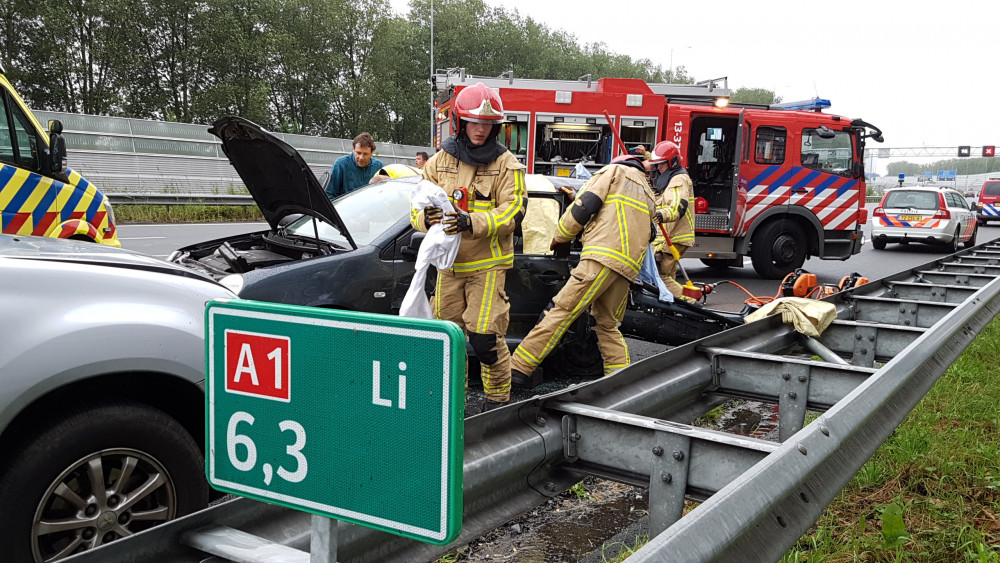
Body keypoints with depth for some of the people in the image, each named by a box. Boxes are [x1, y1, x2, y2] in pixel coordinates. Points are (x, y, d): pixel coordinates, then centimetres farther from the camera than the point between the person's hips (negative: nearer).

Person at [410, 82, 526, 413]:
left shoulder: (506, 164, -1)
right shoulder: (440, 161, 8)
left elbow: (510, 212, -11)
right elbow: (417, 205, 5)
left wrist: (470, 222, -27)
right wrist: (427, 218, -20)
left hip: (488, 264, -4)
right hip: (449, 262, 4)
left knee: (485, 336, -7)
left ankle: (498, 398, 12)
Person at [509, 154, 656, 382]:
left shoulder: (614, 170, 13)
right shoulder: (649, 196, 34)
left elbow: (585, 206, 0)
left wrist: (560, 237, 12)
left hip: (602, 257, -7)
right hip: (629, 267, 7)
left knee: (560, 312, -11)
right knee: (607, 323, 17)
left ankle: (518, 368, -15)